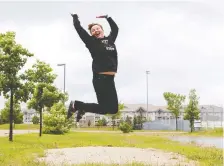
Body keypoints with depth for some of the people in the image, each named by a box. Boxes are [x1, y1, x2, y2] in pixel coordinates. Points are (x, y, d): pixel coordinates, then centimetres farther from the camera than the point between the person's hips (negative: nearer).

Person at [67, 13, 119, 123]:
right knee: (104, 108, -8)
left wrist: (107, 17, 36)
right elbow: (78, 28, 1)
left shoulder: (110, 40, 16)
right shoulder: (92, 42, 2)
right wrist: (75, 17, 16)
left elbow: (115, 28, 33)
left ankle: (83, 108, 24)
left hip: (109, 79, 7)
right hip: (100, 78, -7)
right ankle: (76, 105, 7)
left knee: (113, 109, 10)